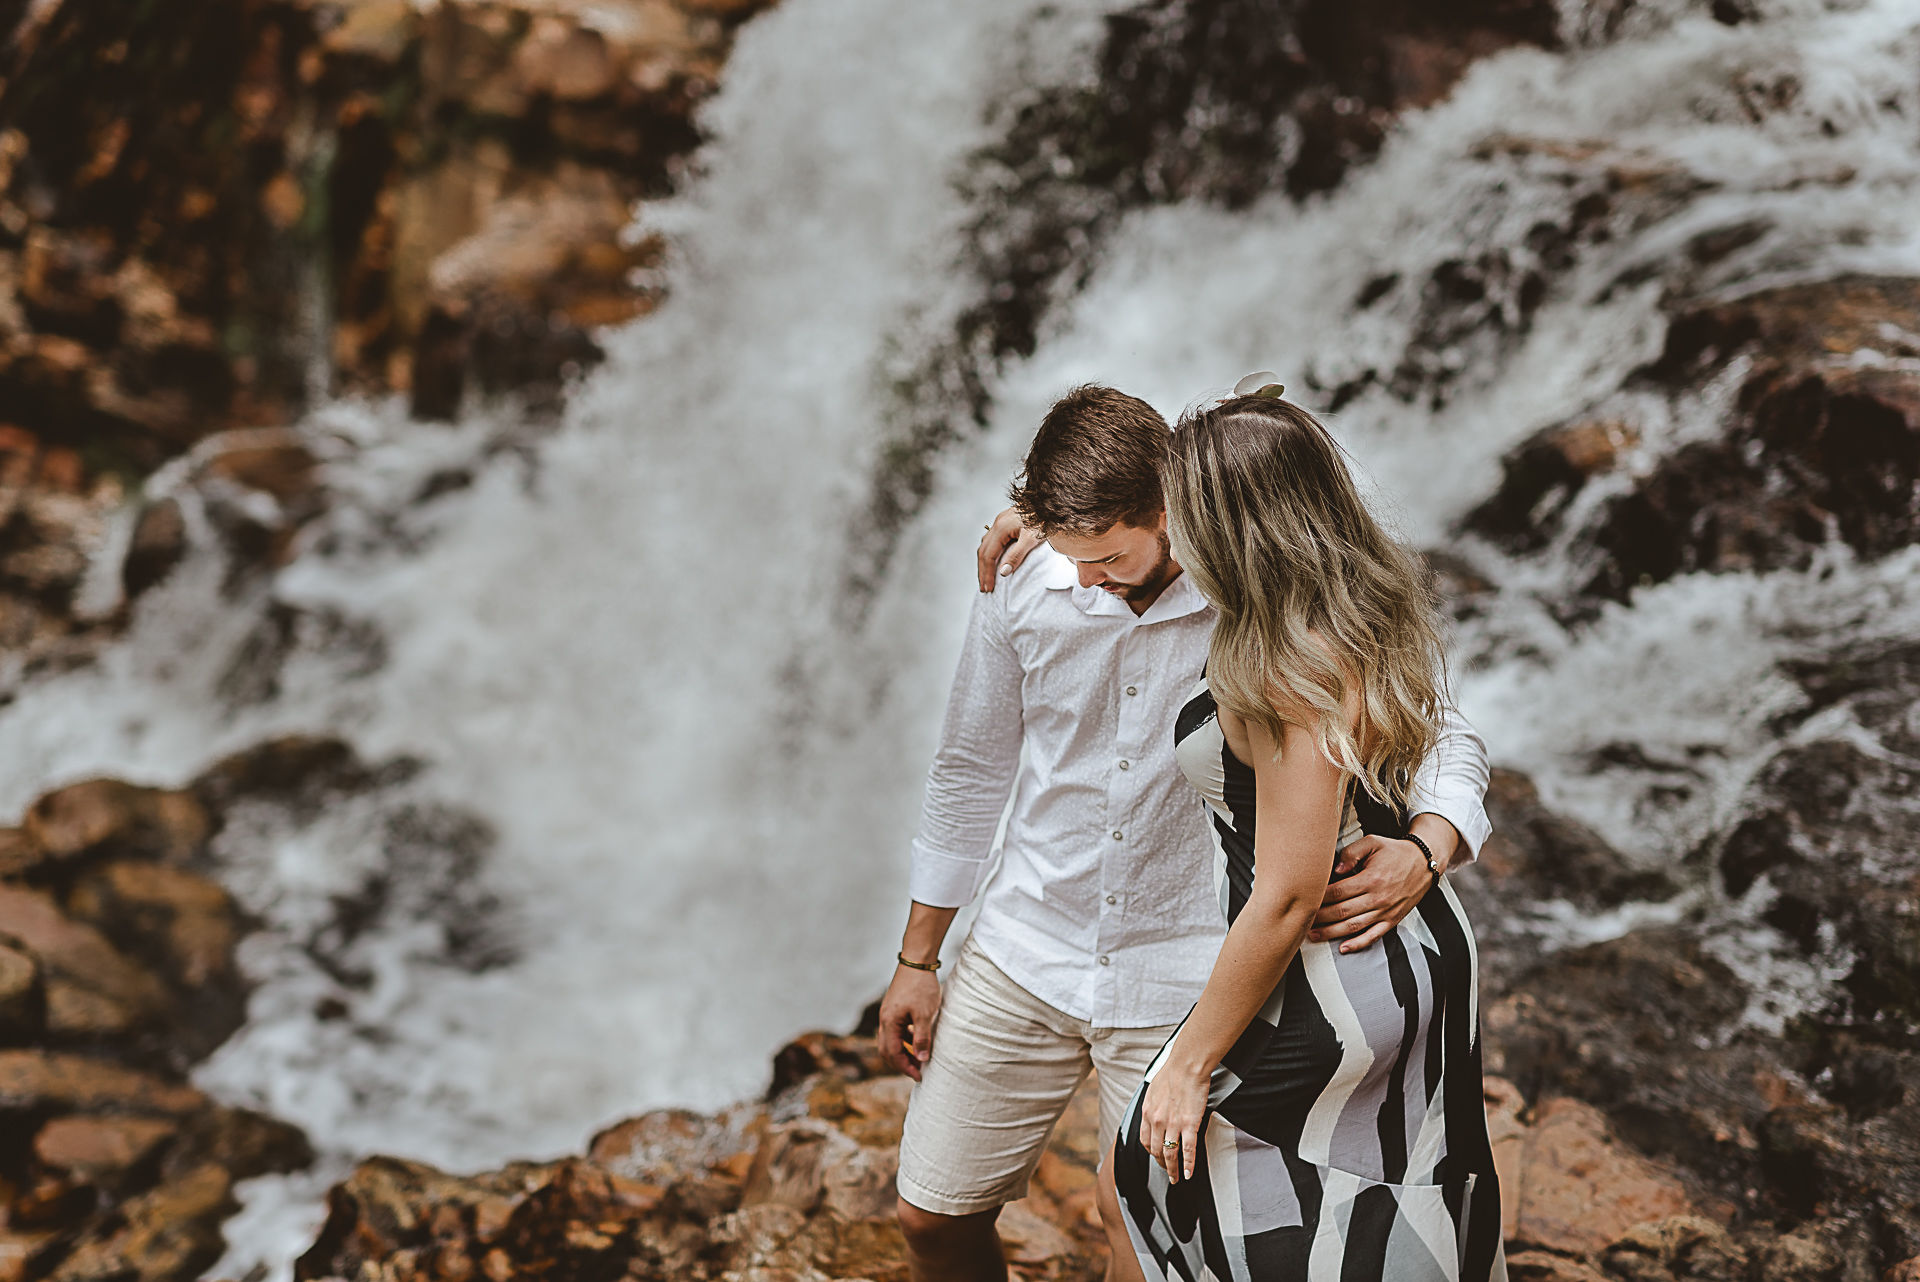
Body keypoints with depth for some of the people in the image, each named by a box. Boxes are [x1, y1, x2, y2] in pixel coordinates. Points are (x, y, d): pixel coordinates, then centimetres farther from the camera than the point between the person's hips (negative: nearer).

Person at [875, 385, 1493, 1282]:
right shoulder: (1023, 592, -8)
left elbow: (1446, 743, -8)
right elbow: (971, 773, 7)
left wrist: (1423, 852, -31)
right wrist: (917, 958, 11)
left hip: (1182, 982, -2)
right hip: (1024, 956, 3)